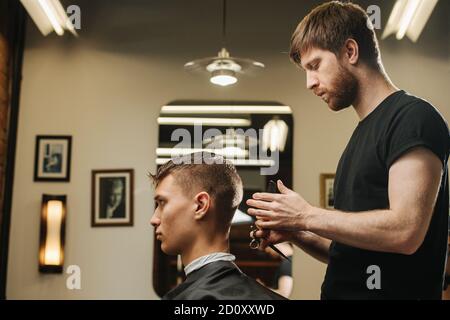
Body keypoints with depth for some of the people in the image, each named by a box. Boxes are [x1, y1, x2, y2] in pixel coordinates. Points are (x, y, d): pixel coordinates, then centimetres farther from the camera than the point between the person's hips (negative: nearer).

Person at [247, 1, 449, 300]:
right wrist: (296, 232, 0)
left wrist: (306, 216, -16)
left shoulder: (414, 117, -12)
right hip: (343, 291, 8)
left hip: (391, 290, -8)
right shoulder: (362, 133, 14)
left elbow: (405, 231, -23)